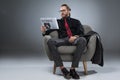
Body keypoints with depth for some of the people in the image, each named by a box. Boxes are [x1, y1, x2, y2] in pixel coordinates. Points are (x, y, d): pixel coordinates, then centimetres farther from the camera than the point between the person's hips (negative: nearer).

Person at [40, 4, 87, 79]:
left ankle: (73, 69, -33)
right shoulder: (57, 22, 26)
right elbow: (50, 30, 16)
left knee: (82, 40, -37)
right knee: (50, 41, -32)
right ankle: (62, 68, -33)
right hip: (63, 40, 1)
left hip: (75, 40, -1)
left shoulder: (76, 21, 22)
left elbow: (81, 34, 8)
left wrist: (75, 37, -15)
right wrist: (44, 32, -7)